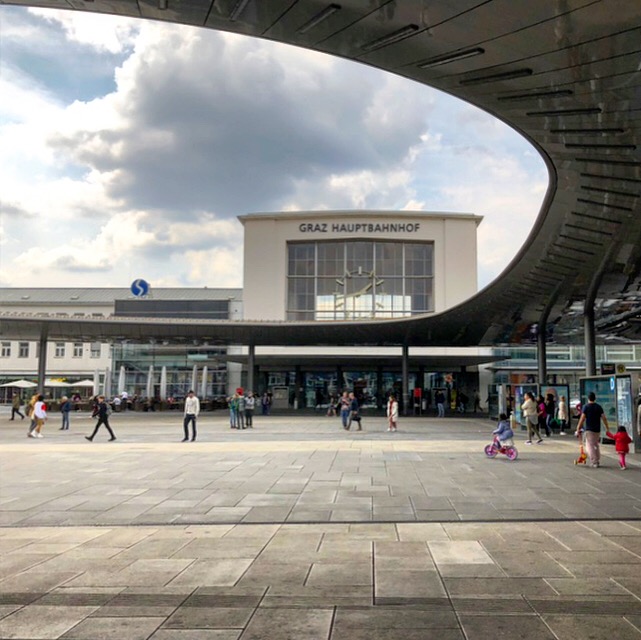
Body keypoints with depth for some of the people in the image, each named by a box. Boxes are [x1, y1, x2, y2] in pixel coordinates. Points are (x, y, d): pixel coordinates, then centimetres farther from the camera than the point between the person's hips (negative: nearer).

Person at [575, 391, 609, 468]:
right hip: (597, 430, 5)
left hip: (589, 429, -5)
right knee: (596, 445, 19)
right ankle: (598, 461, 22)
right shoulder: (599, 407, 6)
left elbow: (582, 419, -10)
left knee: (590, 446, -2)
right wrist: (607, 428, 10)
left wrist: (578, 429, -6)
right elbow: (604, 418, 3)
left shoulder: (586, 407, -7)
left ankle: (594, 462, -9)